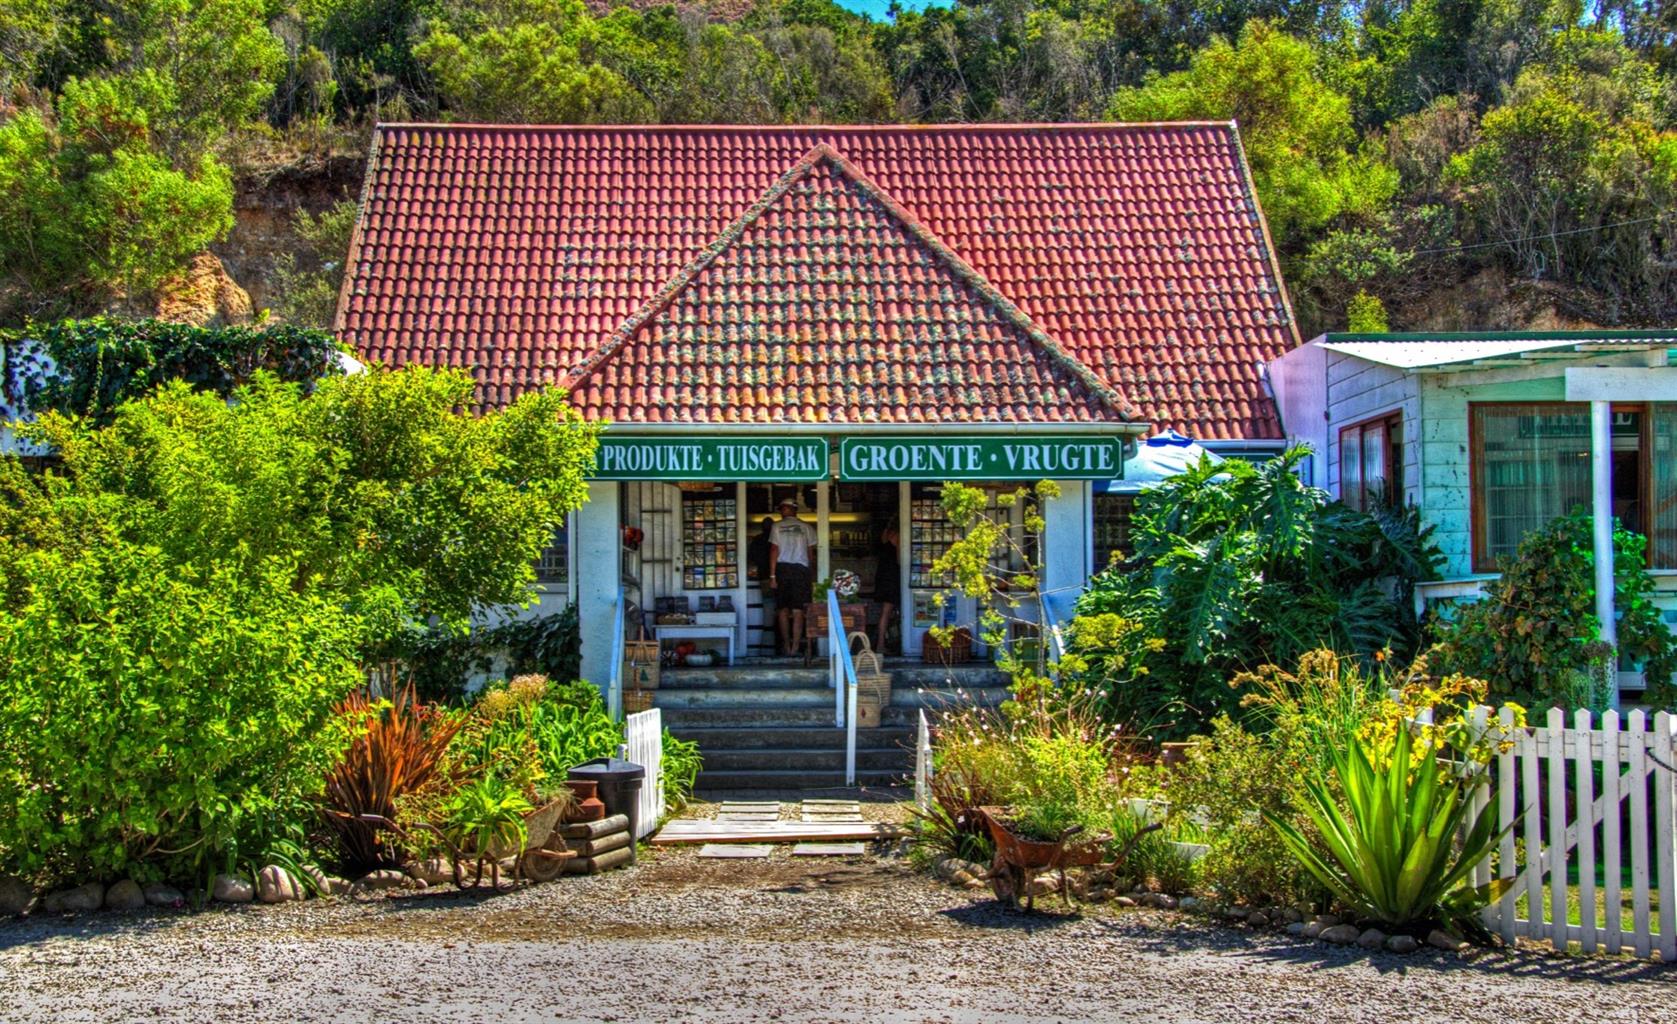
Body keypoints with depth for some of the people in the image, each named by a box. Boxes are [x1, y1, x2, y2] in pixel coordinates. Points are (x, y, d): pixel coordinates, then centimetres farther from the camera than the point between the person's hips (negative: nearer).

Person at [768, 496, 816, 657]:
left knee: (783, 609, 10)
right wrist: (811, 576, 11)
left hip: (782, 568, 0)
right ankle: (795, 647, -5)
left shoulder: (777, 527, 0)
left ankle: (786, 645, 13)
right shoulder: (806, 528, 4)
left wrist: (772, 575, -4)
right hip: (801, 569, 0)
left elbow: (774, 551, -4)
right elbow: (811, 553, 4)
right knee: (798, 611, 0)